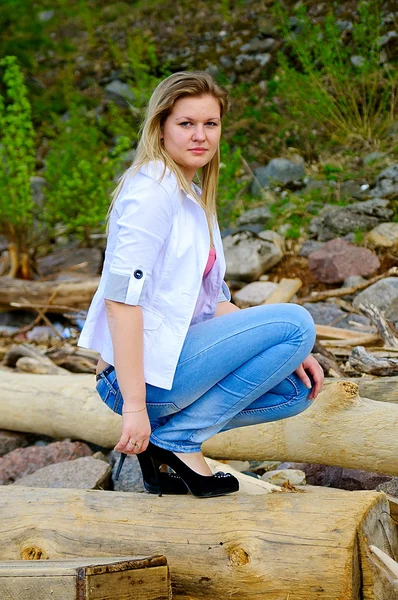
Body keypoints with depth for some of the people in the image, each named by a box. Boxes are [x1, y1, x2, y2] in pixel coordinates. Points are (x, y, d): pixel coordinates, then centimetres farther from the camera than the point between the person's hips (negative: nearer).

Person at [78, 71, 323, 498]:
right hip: (142, 373, -9)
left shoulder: (194, 197, 15)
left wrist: (288, 355, 6)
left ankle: (165, 431, 6)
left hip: (171, 359, 9)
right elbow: (121, 297, -22)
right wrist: (134, 406, -25)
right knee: (296, 322, -13)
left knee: (298, 389, 12)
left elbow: (214, 301, 16)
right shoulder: (153, 189, -14)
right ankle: (178, 440, -10)